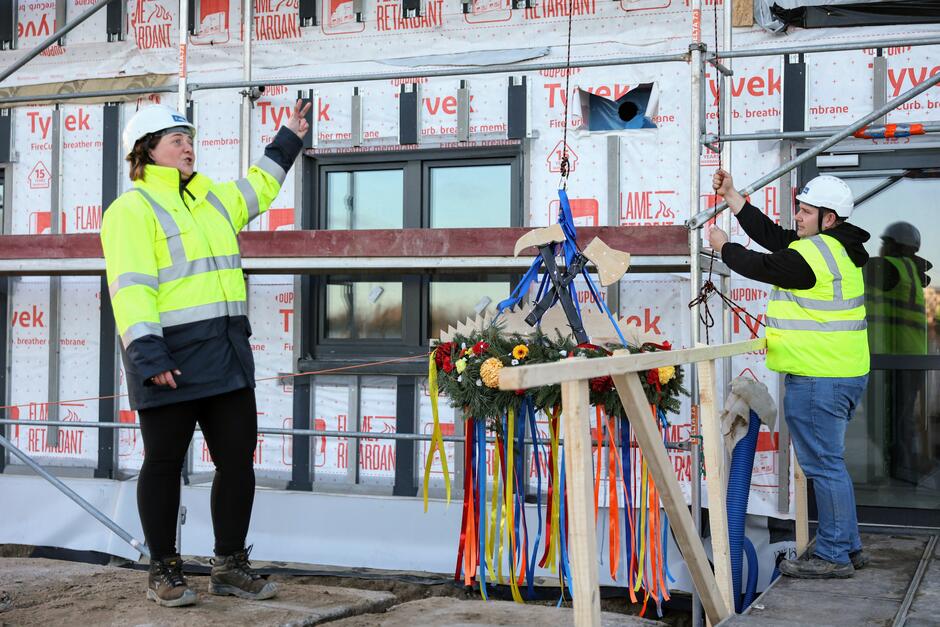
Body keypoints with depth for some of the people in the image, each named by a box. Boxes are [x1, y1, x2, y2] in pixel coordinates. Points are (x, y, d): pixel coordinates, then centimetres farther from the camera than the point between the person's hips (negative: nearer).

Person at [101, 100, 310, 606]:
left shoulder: (213, 198, 18)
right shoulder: (132, 209, -6)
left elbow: (257, 189, 39)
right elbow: (130, 287, -15)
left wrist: (288, 139, 43)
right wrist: (146, 352, -25)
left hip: (226, 352, 7)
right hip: (170, 359, -7)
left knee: (237, 458, 8)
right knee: (164, 463, 3)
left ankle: (229, 565, 20)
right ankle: (163, 570, 17)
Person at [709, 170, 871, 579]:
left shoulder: (812, 254, -18)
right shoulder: (838, 248, 15)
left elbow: (760, 266, -7)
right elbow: (771, 236, 19)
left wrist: (724, 246, 12)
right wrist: (730, 196, 20)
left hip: (818, 380, -11)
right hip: (845, 375, 11)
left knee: (823, 465, -4)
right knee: (828, 462, 18)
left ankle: (833, 556, 3)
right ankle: (848, 547, 25)